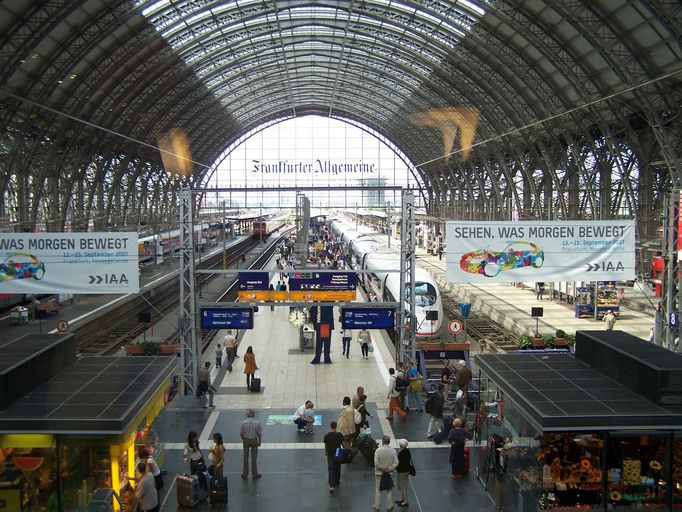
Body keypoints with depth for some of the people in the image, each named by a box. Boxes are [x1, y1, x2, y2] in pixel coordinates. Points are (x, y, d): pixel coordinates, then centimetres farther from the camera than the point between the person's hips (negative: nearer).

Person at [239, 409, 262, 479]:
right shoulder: (257, 423, -14)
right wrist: (259, 442, 5)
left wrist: (243, 439, 10)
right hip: (254, 440, -1)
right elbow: (259, 434, -9)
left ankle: (245, 474, 20)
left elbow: (241, 433, -8)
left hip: (246, 440, 1)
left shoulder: (244, 422, -13)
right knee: (254, 458, 11)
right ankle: (255, 474, 19)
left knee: (245, 457, 13)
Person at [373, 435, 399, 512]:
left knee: (378, 490, 11)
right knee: (389, 490, 14)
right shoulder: (393, 451, -8)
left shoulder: (378, 450, -16)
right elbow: (396, 462, -9)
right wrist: (389, 469, -9)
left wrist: (382, 468, -8)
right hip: (389, 473, 2)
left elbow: (376, 462, -19)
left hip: (379, 473, -2)